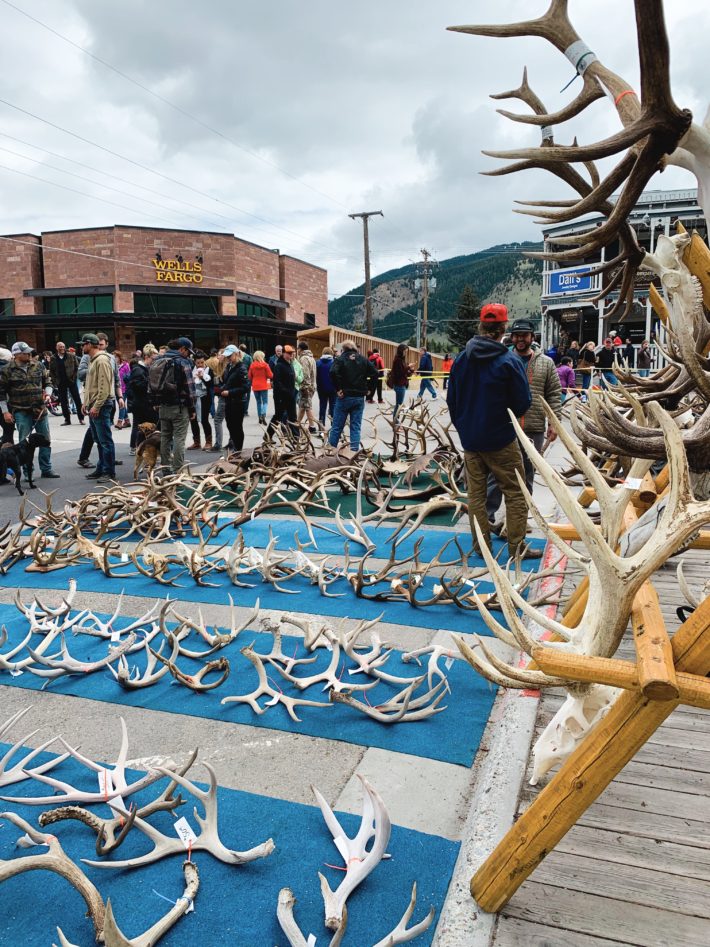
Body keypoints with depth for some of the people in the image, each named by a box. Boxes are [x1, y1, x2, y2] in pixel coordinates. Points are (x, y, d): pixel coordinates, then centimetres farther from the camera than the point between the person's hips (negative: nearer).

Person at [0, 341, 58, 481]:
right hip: (21, 412, -3)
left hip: (40, 410, 3)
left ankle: (46, 469, 20)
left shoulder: (39, 366, 4)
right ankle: (28, 472, 11)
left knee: (45, 440, 8)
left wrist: (47, 393, -5)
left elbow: (47, 382, 15)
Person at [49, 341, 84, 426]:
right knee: (63, 402, 5)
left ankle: (81, 418, 6)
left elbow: (77, 367, 1)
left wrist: (75, 377, -8)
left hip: (71, 381, -2)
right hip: (60, 383, 2)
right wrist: (54, 381, -1)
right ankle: (67, 419, 13)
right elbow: (51, 371, 8)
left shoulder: (71, 356, -1)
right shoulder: (53, 358, 5)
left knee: (77, 400, -1)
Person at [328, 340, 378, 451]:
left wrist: (338, 388, -14)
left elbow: (333, 373, -21)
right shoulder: (363, 360, 9)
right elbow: (375, 373, 3)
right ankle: (354, 451, 5)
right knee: (356, 426, 7)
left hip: (344, 396, -3)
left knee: (337, 426, 4)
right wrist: (368, 388, 6)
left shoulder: (340, 359, -3)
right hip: (359, 397, 3)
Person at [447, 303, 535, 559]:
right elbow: (523, 403, -10)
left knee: (476, 493, 12)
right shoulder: (509, 361, -14)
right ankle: (517, 546, 9)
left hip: (469, 439, 5)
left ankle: (481, 545, 18)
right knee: (515, 492, 7)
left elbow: (451, 399, 9)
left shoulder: (461, 359, 2)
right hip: (501, 439, -5)